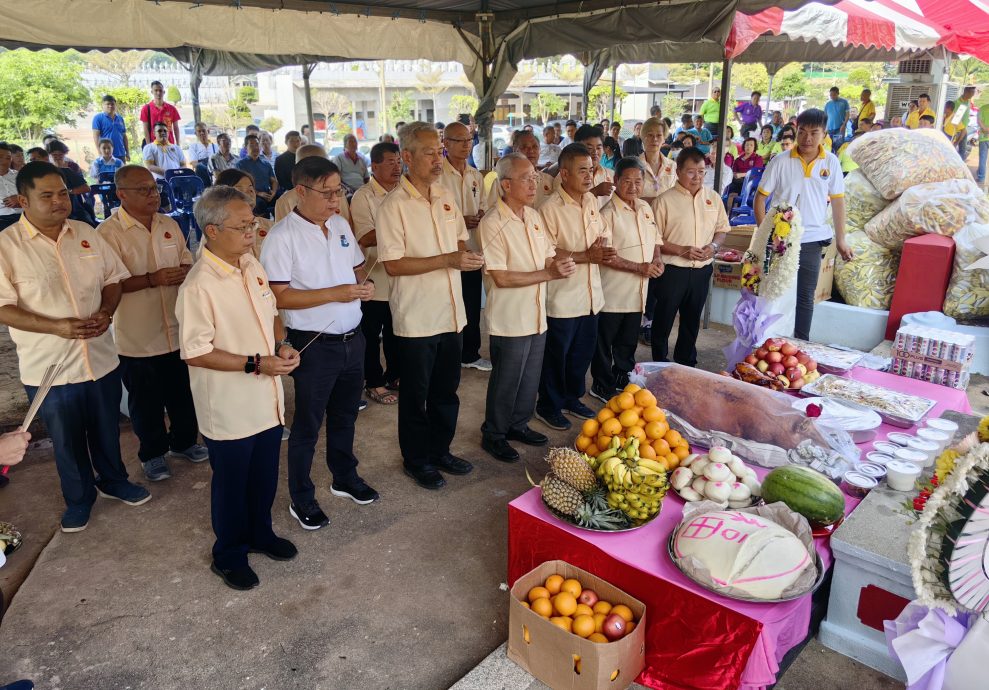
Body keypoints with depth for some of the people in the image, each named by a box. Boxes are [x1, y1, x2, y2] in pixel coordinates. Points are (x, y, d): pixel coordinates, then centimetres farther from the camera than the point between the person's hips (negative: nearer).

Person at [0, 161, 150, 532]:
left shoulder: (86, 234, 0)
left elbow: (113, 278, 7)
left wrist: (106, 311, -12)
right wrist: (57, 327, -25)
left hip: (101, 357, 3)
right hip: (49, 367, -3)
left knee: (107, 431, 20)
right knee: (67, 441, 16)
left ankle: (113, 481, 44)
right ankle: (79, 498, 37)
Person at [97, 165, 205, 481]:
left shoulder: (169, 225, 6)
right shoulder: (109, 232, -13)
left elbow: (186, 262, 14)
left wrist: (184, 272, -9)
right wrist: (153, 279, -25)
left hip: (177, 328, 5)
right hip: (138, 336, -5)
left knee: (183, 392, 18)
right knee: (146, 400, 12)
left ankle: (184, 440, 39)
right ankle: (153, 453, 30)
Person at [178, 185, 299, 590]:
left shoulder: (252, 265, 2)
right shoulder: (199, 286, -22)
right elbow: (195, 353, -21)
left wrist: (281, 345, -5)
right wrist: (255, 364, -24)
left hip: (267, 401, 7)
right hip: (229, 409, -7)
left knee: (265, 477, 22)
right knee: (231, 483, 13)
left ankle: (259, 534, 46)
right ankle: (228, 556, 35)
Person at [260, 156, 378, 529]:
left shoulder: (340, 225, 6)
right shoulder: (282, 236, -15)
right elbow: (280, 296, -19)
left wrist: (363, 284, -5)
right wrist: (334, 293, -25)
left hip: (352, 338, 7)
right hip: (314, 344, -6)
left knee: (345, 415, 22)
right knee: (307, 425, 9)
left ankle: (345, 478, 42)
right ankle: (301, 499, 26)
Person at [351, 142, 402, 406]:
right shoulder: (363, 197, -11)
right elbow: (365, 238, -22)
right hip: (375, 279, -6)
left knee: (396, 332, 17)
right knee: (372, 334, 8)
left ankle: (394, 375, 34)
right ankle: (374, 383, 22)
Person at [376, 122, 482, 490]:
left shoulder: (446, 196, 7)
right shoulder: (393, 205, -14)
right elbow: (393, 264, -20)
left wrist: (469, 255, -4)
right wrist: (447, 260, -24)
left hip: (451, 314, 7)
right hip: (416, 318, -6)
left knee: (446, 391, 18)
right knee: (416, 395, 10)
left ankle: (440, 451, 36)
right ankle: (416, 459, 28)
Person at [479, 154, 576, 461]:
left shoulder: (534, 216, 7)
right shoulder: (492, 223, -17)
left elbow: (548, 256, 13)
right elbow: (501, 277, -21)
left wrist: (561, 263, -12)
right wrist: (548, 274, -21)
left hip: (537, 315, 7)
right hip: (509, 319, -7)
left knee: (530, 378, 18)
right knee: (506, 381, 6)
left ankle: (518, 425, 37)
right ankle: (493, 434, 25)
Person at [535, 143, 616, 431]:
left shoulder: (592, 201, 6)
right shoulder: (550, 209, -17)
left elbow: (603, 233, 19)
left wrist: (602, 246, -5)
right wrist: (587, 256, -21)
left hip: (591, 294, 7)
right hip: (563, 297, -7)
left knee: (583, 352, 19)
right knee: (556, 355, 8)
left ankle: (572, 398, 39)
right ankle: (548, 406, 26)